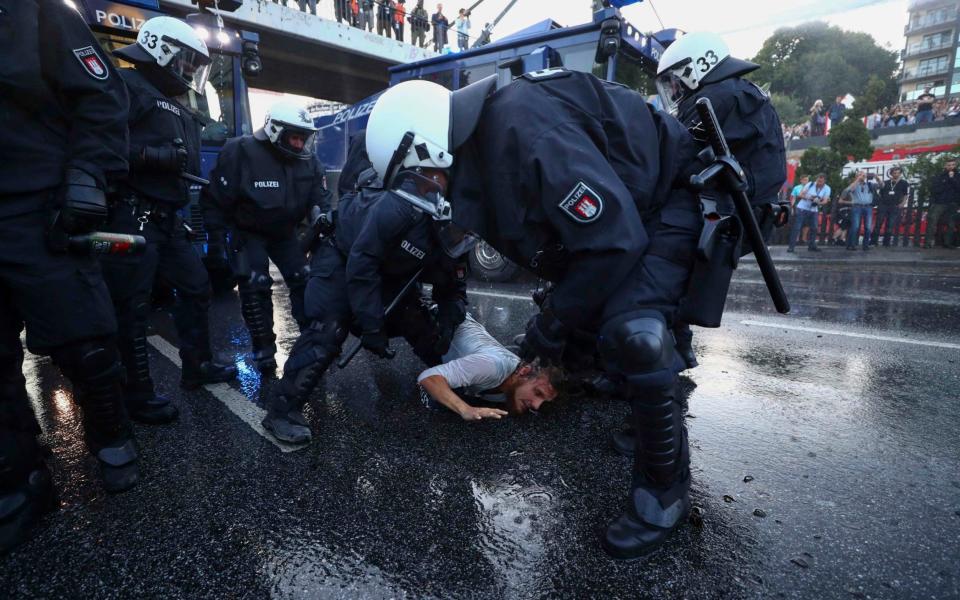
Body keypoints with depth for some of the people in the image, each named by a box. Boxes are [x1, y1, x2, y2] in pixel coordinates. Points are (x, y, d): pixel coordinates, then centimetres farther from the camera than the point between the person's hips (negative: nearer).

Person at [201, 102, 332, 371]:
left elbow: (320, 198, -3)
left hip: (285, 232, 4)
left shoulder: (308, 160, -9)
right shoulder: (242, 153, -22)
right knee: (255, 288, -9)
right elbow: (216, 198, -16)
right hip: (248, 233, -4)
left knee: (303, 281, 0)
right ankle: (264, 349, 5)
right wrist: (216, 236, -16)